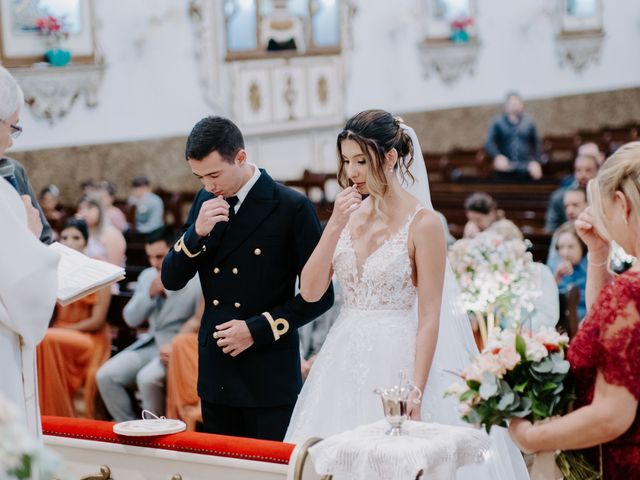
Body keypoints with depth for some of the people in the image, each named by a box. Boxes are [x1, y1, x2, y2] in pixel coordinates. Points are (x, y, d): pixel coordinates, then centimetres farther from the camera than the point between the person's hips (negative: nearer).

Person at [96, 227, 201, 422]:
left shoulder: (197, 280, -10)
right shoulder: (147, 276, 9)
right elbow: (131, 319, 6)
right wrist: (150, 293, -11)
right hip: (151, 343, 6)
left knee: (147, 378, -32)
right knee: (106, 375, -12)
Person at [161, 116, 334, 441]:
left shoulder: (292, 208, -10)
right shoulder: (205, 202, 7)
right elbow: (171, 280, 6)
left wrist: (259, 329, -14)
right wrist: (197, 233, -11)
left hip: (270, 376, -5)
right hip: (215, 372, 5)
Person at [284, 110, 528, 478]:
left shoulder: (422, 222, -10)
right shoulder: (350, 214, 6)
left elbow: (429, 318, -12)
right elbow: (311, 292, 0)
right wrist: (335, 226, -10)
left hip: (396, 360, -5)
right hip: (347, 360, 5)